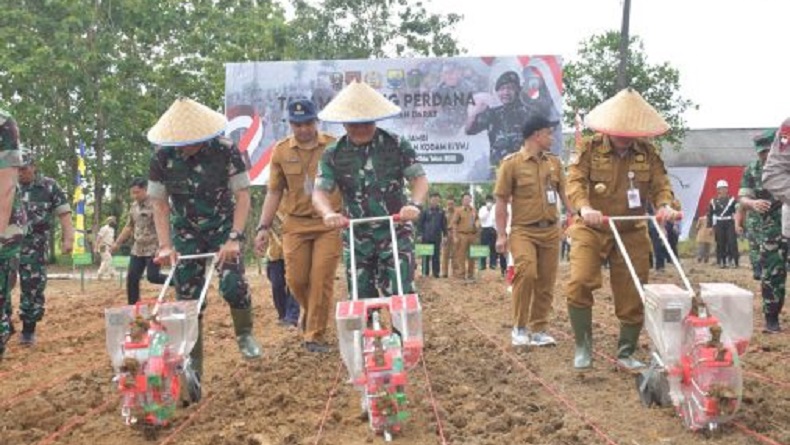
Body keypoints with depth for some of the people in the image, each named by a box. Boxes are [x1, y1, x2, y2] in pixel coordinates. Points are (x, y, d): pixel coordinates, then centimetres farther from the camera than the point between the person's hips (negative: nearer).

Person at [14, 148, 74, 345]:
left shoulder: (49, 186, 3)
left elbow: (64, 213, 1)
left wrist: (68, 238, -8)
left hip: (35, 245, -2)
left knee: (33, 288, 0)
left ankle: (28, 330, 11)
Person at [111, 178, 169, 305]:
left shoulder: (154, 205, -14)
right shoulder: (133, 206, 10)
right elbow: (129, 227, 20)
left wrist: (162, 247, -27)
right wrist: (117, 243, 19)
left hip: (153, 249, -7)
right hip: (137, 249, 7)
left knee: (152, 276, -12)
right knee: (131, 278, 4)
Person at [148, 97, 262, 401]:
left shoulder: (226, 151, -19)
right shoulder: (162, 158, -14)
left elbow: (243, 196, -15)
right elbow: (159, 204, -5)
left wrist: (234, 238, -25)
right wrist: (165, 245, -16)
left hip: (223, 227, -1)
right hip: (186, 233, 2)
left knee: (233, 284, -20)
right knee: (187, 301, -2)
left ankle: (245, 335, 10)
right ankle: (192, 369, 9)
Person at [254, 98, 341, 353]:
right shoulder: (281, 152, 5)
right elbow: (274, 192, 10)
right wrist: (264, 227, 4)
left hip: (329, 224, -2)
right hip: (296, 224, 2)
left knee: (321, 280, -4)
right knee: (296, 279, 4)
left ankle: (315, 336, 8)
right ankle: (310, 313, 35)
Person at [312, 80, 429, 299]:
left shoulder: (397, 145, -3)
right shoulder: (333, 154, 0)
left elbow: (419, 179, -6)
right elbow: (320, 191, -8)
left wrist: (415, 204, -28)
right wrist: (329, 213, -31)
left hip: (396, 232, -2)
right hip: (357, 237, 2)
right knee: (361, 298, 7)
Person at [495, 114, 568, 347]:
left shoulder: (554, 162, 10)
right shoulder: (512, 163, -4)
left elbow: (565, 193, 15)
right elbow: (501, 201, -4)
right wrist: (501, 235, -8)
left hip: (550, 230, 5)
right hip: (523, 230, -5)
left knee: (546, 282, 7)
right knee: (526, 272, -23)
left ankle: (538, 329, 21)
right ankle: (519, 328, -8)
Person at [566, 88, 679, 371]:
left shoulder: (648, 153, 4)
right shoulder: (589, 149, -5)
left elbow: (661, 184, 0)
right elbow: (575, 181, -15)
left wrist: (665, 205, -23)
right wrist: (584, 207, -35)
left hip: (632, 233, 3)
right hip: (591, 230, -3)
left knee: (632, 295, 6)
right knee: (580, 283, -18)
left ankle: (626, 353, 23)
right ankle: (583, 348, 0)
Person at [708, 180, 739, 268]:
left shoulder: (732, 200, 0)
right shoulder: (713, 201, 3)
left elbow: (737, 212, -1)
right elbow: (710, 214, 6)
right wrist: (710, 226, 2)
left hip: (730, 224, -1)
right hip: (719, 225, 1)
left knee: (732, 242, -6)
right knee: (720, 244, 4)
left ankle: (733, 261, -3)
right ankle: (722, 262, 11)